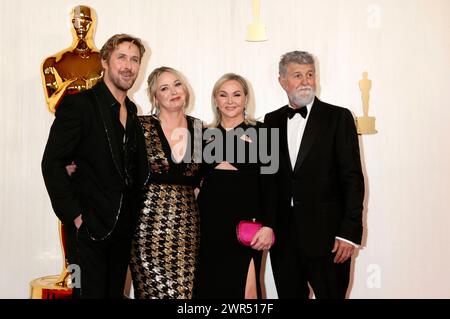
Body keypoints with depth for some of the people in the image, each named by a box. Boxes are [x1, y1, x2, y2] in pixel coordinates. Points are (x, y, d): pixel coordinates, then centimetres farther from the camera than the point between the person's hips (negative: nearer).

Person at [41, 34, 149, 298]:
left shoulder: (131, 110, 12)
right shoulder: (79, 104, -11)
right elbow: (52, 164, -15)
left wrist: (134, 215, 7)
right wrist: (75, 215, -17)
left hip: (123, 227, 7)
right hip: (89, 227, -7)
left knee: (115, 291, 15)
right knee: (91, 291, 1)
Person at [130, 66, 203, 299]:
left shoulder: (199, 129, 7)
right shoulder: (142, 126, -3)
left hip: (186, 223, 3)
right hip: (149, 222, -3)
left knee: (185, 290, 3)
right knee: (153, 291, 2)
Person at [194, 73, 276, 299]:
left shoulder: (260, 132, 0)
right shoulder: (207, 135, 11)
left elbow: (269, 182, -4)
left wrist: (268, 225, -11)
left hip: (246, 223, -3)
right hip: (209, 223, 4)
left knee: (244, 289, 0)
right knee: (210, 287, 9)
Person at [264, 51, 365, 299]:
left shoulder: (338, 118, -2)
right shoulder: (272, 121, 9)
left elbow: (352, 177, -6)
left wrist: (350, 232, -11)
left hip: (326, 235, -3)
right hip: (283, 235, 4)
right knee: (289, 294, 12)